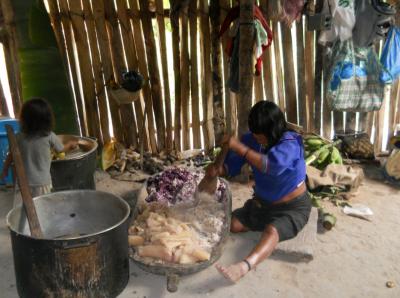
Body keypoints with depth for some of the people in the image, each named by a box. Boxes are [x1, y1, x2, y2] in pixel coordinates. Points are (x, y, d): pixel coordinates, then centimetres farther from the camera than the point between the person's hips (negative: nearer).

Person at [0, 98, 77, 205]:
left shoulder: (19, 138, -5)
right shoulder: (50, 136, -9)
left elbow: (10, 156, 7)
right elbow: (61, 149, 9)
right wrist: (71, 144, 31)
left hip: (23, 181, 1)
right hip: (42, 182, -1)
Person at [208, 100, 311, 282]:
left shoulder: (290, 143, -23)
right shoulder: (252, 139, -7)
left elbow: (272, 165, -42)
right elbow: (232, 165, -7)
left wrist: (239, 147, -38)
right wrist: (218, 170, -31)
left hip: (293, 207, -6)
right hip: (261, 203, 7)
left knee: (272, 231, -37)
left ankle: (244, 266, -60)